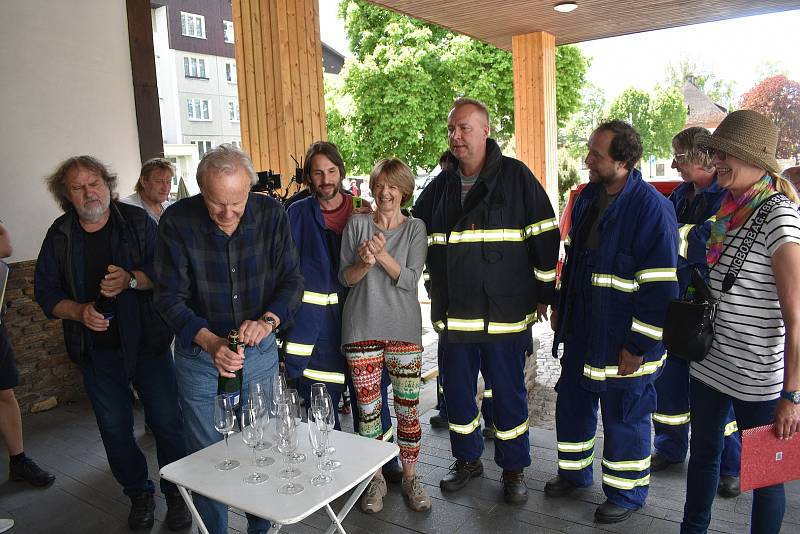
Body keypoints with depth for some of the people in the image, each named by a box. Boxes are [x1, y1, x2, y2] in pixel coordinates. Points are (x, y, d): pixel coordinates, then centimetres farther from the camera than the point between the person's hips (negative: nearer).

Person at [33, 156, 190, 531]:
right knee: (115, 430, 14)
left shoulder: (137, 221, -5)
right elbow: (46, 293, 4)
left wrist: (131, 279, -25)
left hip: (148, 344, -2)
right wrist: (79, 311, -14)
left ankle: (177, 494, 24)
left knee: (166, 422, 4)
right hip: (96, 352, 3)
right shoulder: (60, 236, 2)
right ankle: (139, 493, 35)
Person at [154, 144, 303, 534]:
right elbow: (169, 295, -13)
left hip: (260, 352, 2)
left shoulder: (271, 213, -10)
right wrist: (210, 341, -27)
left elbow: (292, 280, -6)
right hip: (199, 355, -1)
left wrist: (269, 319, -25)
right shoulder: (177, 221, -14)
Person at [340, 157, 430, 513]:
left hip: (404, 329, 0)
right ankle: (375, 479, 25)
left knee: (408, 409, 5)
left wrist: (382, 254, -21)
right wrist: (365, 262, -19)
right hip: (362, 329, 0)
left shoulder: (415, 228, 3)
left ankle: (410, 476, 24)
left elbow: (410, 280, -7)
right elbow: (345, 278, 1)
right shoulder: (357, 224, 3)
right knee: (368, 409, 7)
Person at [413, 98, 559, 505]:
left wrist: (543, 293, -3)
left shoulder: (515, 176, -5)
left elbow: (545, 235, -4)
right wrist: (434, 291, 19)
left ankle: (513, 468, 27)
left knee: (508, 392, 8)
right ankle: (467, 459, 35)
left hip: (505, 311, -4)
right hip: (454, 311, 5)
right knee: (457, 390, 14)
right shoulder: (441, 185, 9)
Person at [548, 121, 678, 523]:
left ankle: (626, 492, 32)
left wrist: (640, 347, -18)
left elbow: (660, 288, -20)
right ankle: (574, 473, 42)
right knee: (572, 403, 19)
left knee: (624, 418, 9)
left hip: (622, 343, -7)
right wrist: (560, 306, 16)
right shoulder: (588, 197, 5)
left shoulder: (652, 209, -20)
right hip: (580, 331, 8)